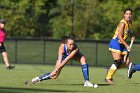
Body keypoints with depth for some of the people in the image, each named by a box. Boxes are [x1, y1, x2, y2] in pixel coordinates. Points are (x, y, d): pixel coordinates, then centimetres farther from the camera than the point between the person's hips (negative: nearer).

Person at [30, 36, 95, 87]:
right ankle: (39, 78, 22)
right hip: (64, 55, 0)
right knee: (54, 76, -5)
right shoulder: (62, 47, -40)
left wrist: (57, 68, -47)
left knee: (83, 59, -32)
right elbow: (59, 61, -43)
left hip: (74, 55, 1)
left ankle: (86, 81, -30)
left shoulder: (75, 48, -41)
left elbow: (66, 59, -44)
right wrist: (56, 70, -56)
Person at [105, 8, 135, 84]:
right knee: (118, 61, -16)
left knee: (127, 62, -1)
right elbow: (119, 36, -21)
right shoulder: (122, 23, -17)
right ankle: (108, 78, -3)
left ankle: (110, 69, 16)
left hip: (122, 44, 8)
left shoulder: (130, 22, 9)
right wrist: (127, 46, -23)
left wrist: (132, 36, 9)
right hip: (115, 43, -8)